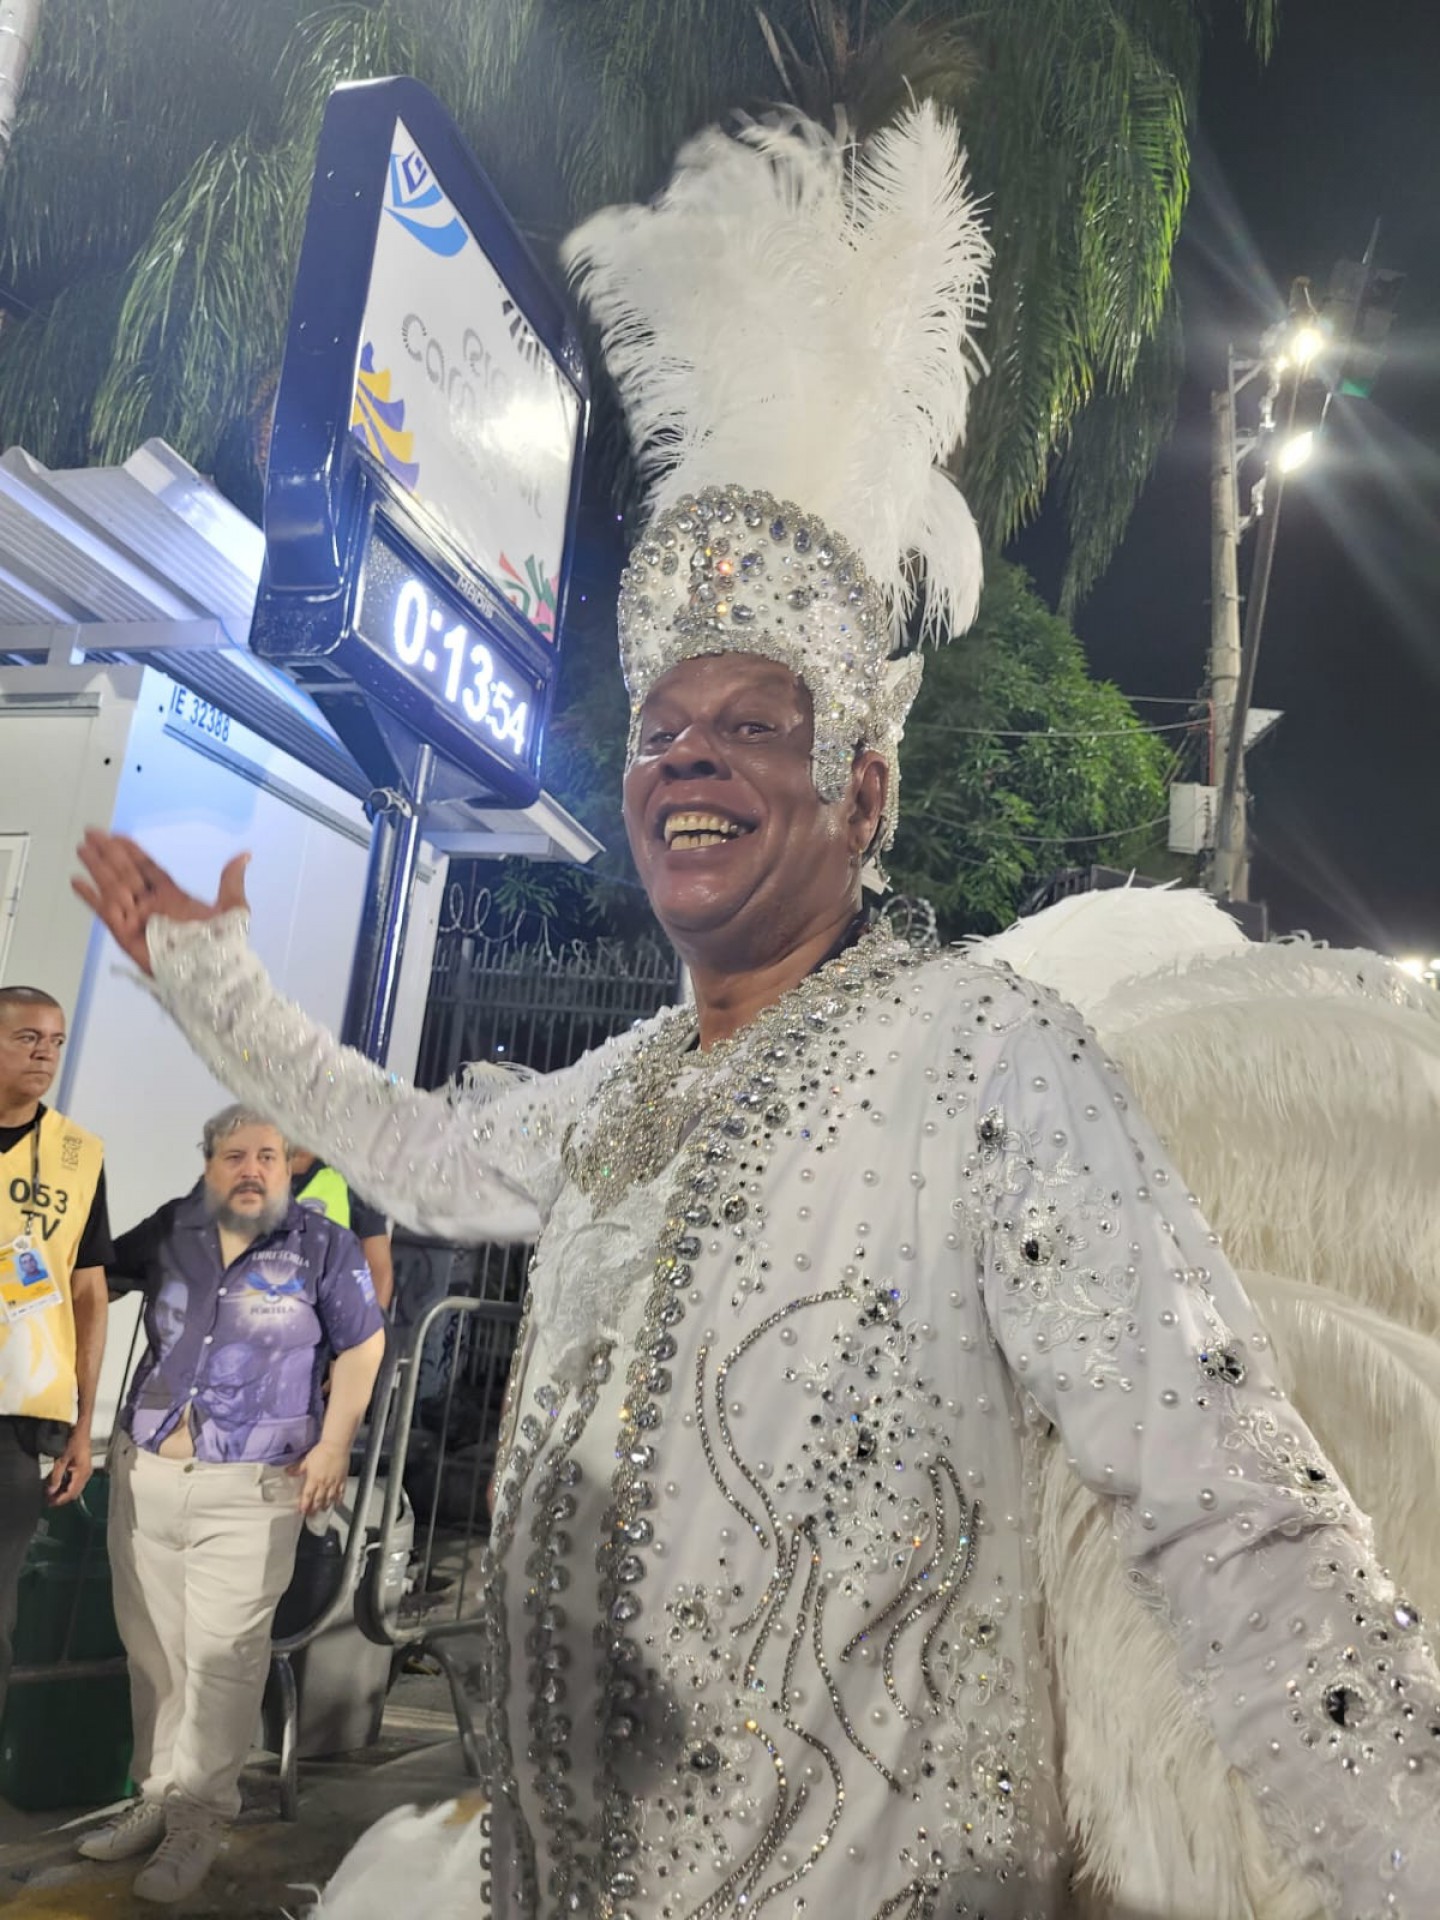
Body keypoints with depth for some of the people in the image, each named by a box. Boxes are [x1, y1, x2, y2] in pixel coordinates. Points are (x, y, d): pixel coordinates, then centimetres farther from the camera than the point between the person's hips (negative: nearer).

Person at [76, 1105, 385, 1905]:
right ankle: (159, 1795, 26)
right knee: (153, 1647, 12)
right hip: (144, 1472, 4)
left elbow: (362, 1348, 2)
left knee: (222, 1655, -3)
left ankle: (200, 1818, 9)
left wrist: (333, 1446, -5)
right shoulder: (170, 1229, 5)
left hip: (250, 1486, -4)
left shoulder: (324, 1246, -3)